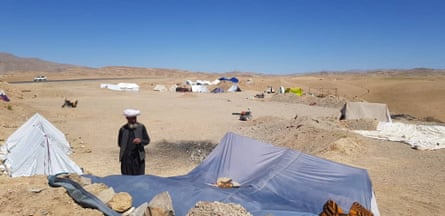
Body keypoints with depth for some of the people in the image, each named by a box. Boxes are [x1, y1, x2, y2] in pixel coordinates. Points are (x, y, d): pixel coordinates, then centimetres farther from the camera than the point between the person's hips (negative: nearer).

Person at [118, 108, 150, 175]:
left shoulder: (141, 127, 2)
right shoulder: (123, 129, 3)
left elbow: (147, 140, 2)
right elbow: (119, 143, 12)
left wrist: (140, 141, -17)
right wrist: (126, 148, -2)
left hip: (138, 157, 0)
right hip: (126, 158, 0)